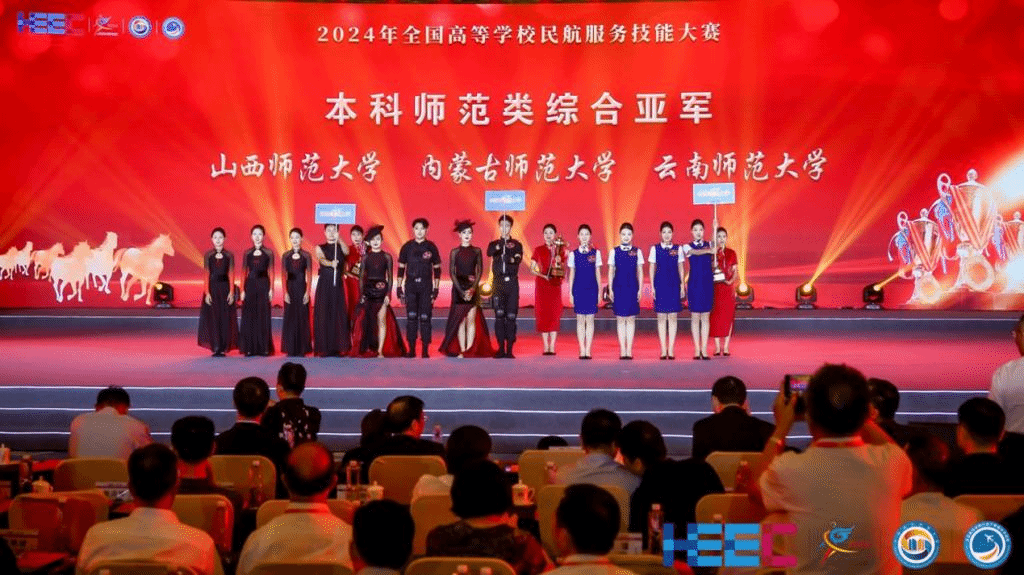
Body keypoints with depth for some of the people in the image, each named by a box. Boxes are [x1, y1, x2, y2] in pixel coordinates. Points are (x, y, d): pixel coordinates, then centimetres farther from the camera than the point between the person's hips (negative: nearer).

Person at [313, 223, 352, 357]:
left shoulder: (341, 247, 10)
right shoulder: (320, 248, 9)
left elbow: (346, 252, -14)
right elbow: (322, 260, -13)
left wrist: (338, 240, -32)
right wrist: (331, 263, -36)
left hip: (338, 284, 1)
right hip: (324, 285, -1)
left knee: (339, 314, -6)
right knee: (323, 314, -5)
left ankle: (339, 347, -4)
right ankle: (324, 348, -4)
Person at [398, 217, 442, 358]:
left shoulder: (431, 247, 5)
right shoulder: (407, 247, 6)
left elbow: (437, 270, 7)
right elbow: (401, 268, 9)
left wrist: (436, 289, 2)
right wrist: (399, 288, 3)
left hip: (426, 286, -1)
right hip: (410, 285, 1)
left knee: (425, 318, -3)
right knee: (411, 317, -3)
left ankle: (425, 350, 2)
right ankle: (411, 349, 3)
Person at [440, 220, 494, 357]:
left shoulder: (477, 251, 6)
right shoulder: (455, 252, 4)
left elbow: (480, 271, 3)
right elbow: (452, 273, 0)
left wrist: (473, 288, -10)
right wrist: (461, 291, -10)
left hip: (473, 288, 0)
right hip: (458, 288, 0)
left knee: (471, 320, -3)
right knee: (460, 320, -1)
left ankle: (470, 351, -2)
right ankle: (461, 351, 1)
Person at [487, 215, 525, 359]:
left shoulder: (516, 244, 10)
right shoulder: (494, 244, 11)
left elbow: (519, 259, -9)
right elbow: (489, 253, -13)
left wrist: (513, 259, -34)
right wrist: (498, 246, -35)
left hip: (512, 282, -1)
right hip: (498, 282, 1)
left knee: (511, 316, -3)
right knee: (499, 316, -3)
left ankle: (509, 349, 1)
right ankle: (501, 349, 2)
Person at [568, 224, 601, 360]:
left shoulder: (595, 253, 4)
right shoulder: (574, 254, 5)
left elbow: (597, 273, 7)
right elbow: (572, 274, 8)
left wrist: (599, 292, 3)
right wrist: (570, 293, 3)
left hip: (592, 289, 0)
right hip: (578, 289, 0)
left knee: (590, 319, 0)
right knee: (580, 320, 2)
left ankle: (588, 350, 2)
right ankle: (582, 351, 5)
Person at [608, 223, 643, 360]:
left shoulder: (637, 252, 4)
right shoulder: (614, 251, 5)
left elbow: (640, 272, 6)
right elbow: (611, 271, 6)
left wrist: (640, 289, 0)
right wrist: (610, 289, 1)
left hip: (632, 287, 0)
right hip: (619, 286, 0)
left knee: (631, 319, 2)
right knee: (620, 319, 2)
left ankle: (629, 350, 6)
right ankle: (622, 350, 6)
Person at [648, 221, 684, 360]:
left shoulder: (678, 249, 5)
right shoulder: (655, 249, 4)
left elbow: (680, 268, 8)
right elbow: (652, 268, 6)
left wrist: (682, 286, 4)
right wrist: (652, 286, 0)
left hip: (674, 285, 0)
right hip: (660, 284, 0)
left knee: (673, 317, 0)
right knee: (661, 317, 1)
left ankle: (671, 350, 4)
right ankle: (663, 350, 5)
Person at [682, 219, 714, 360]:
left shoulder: (709, 245, 8)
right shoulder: (687, 247, 1)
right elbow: (695, 252, -20)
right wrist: (709, 250, -41)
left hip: (707, 283, 1)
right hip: (694, 283, -1)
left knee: (705, 316, 3)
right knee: (695, 316, 1)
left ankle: (704, 350, 6)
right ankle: (697, 350, 5)